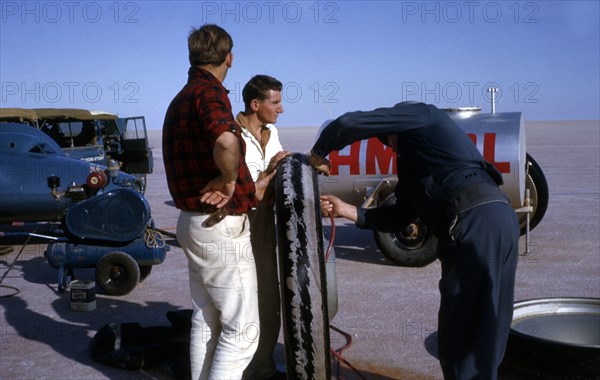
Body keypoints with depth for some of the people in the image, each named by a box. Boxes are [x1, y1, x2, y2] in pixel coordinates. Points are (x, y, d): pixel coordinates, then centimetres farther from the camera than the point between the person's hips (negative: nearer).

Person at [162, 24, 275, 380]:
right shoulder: (209, 93, -17)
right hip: (222, 228, -10)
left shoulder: (181, 100, 13)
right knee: (242, 330, -1)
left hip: (194, 221, 10)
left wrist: (250, 189, 13)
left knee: (205, 321, 19)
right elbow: (226, 143, -40)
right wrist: (230, 181, -22)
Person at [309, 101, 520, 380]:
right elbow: (399, 216, 25)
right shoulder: (412, 158, 32)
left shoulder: (421, 115, 7)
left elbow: (349, 124, -3)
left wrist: (318, 153, 14)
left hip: (478, 223, -10)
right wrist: (347, 211, 17)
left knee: (462, 336, -1)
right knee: (482, 332, 18)